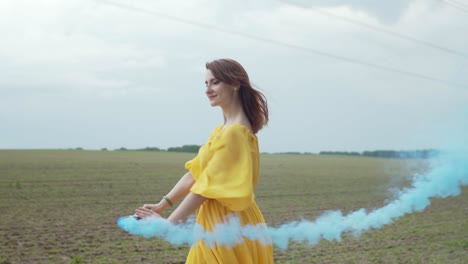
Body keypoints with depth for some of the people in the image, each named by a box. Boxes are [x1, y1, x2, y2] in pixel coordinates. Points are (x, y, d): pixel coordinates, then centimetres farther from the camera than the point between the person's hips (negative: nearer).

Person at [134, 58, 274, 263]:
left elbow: (208, 185, -21)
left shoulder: (235, 132, -19)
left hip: (228, 225, -9)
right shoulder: (221, 131, 12)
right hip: (217, 223, 9)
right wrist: (161, 205, 2)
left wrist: (169, 223, -19)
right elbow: (195, 172, 10)